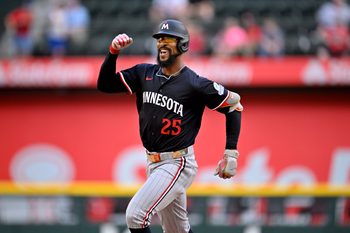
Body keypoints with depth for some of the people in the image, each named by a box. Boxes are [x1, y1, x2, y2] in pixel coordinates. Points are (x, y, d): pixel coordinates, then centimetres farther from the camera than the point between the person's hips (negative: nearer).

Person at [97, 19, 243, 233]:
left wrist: (231, 153, -8)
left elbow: (234, 105, -5)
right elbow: (105, 85, 2)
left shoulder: (195, 84, -13)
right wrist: (114, 52, -13)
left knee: (135, 215, -20)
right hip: (153, 163, 7)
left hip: (178, 164, -7)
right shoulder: (145, 73, 5)